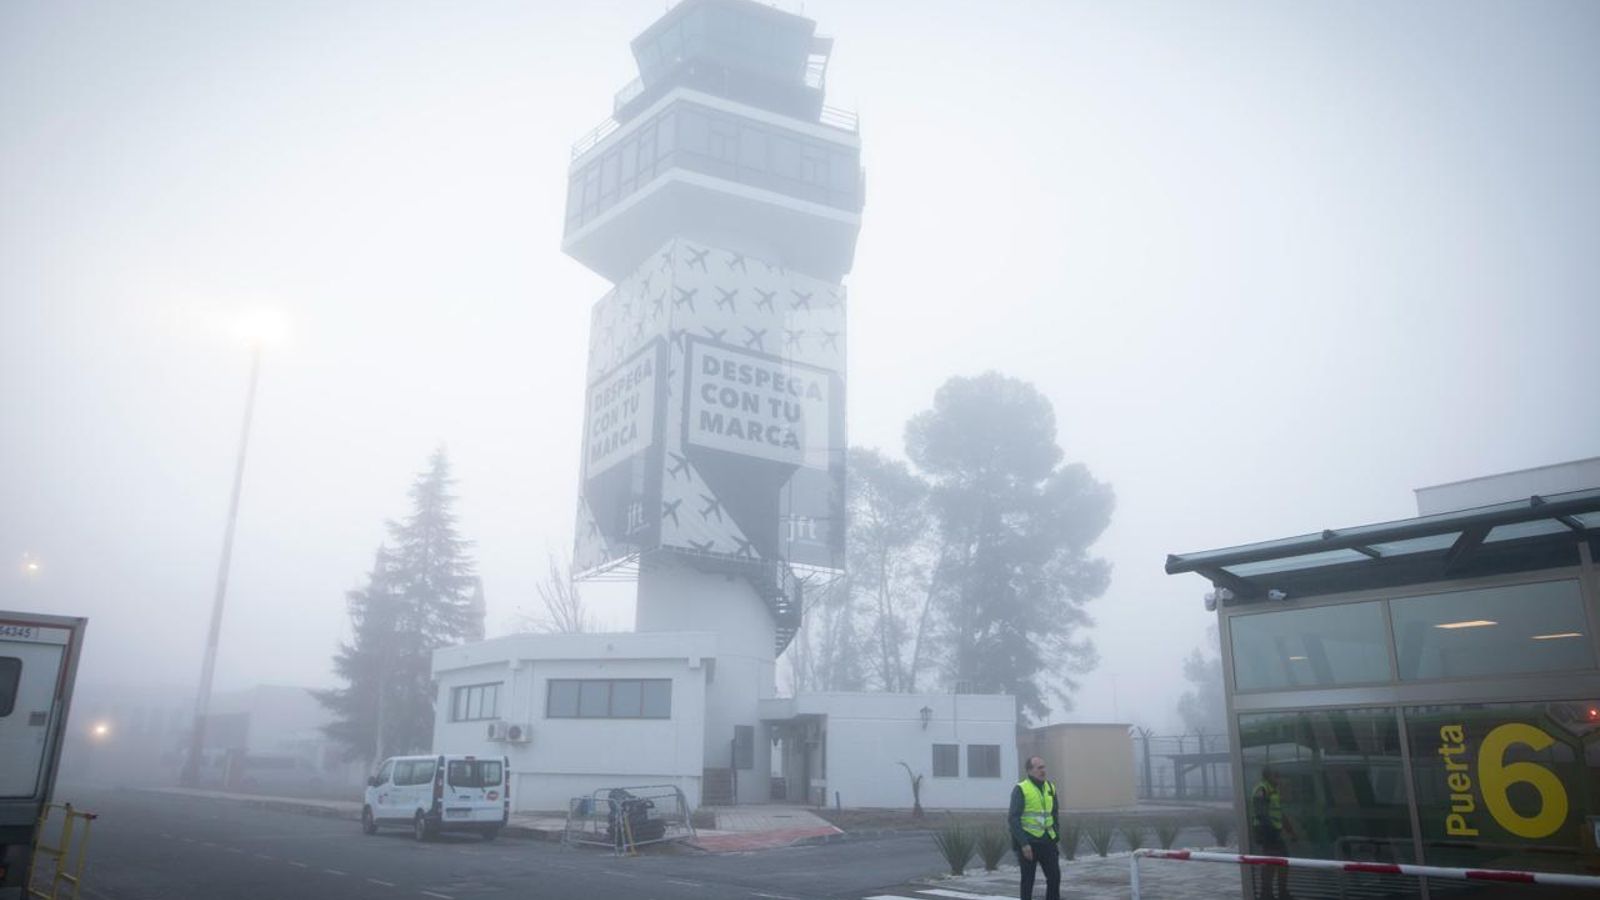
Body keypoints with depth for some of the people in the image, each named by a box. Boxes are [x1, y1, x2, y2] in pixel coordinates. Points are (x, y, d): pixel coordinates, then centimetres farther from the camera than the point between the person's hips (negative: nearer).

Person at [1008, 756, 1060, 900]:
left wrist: (1056, 837, 10)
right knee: (1028, 880, 3)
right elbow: (1014, 819, -12)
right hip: (1028, 842, -5)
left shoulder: (1050, 788, 10)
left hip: (1047, 842, 5)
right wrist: (1023, 844, -17)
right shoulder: (1020, 789, -9)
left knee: (1055, 877, 2)